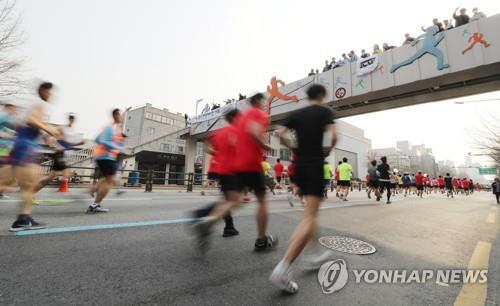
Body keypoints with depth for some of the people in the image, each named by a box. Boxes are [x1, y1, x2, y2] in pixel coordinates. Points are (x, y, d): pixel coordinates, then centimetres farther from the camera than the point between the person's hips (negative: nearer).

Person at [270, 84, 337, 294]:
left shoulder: (297, 114, 14)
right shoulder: (325, 111, 2)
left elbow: (280, 133, 3)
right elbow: (333, 136, -11)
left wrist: (293, 147, 11)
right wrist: (328, 150, 8)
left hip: (300, 165, 6)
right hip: (315, 165, -6)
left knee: (311, 212, 20)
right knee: (309, 216, -10)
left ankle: (313, 255, 26)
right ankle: (283, 267, -18)